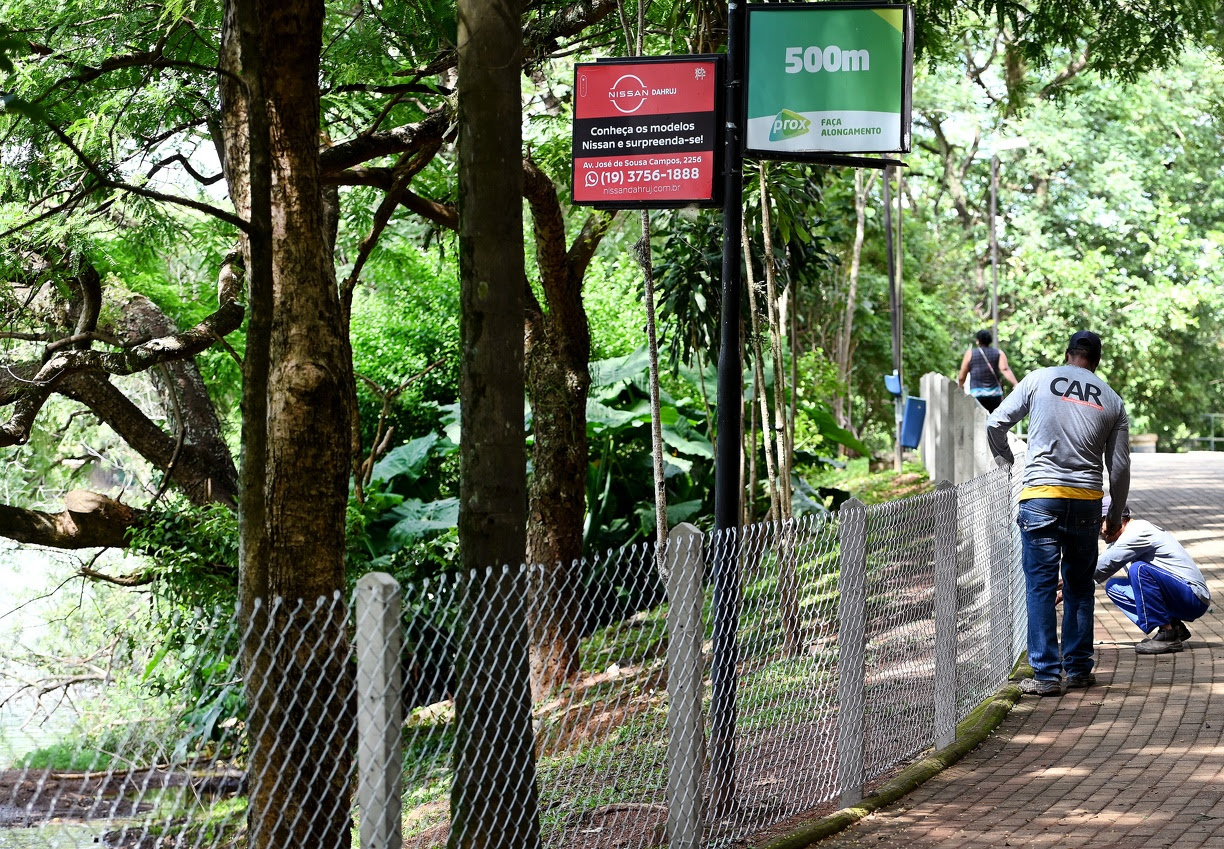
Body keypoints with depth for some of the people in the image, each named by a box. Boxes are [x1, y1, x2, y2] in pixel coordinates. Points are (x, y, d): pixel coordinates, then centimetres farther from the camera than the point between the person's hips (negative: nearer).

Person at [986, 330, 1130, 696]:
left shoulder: (1039, 380, 5)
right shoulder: (1112, 400, 11)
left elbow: (995, 424, 7)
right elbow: (1120, 466, 12)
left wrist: (1005, 460, 27)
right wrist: (1115, 515, 24)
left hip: (1040, 497, -2)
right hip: (1087, 501, 2)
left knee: (1041, 586, 0)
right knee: (1080, 587, 15)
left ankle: (1047, 675, -3)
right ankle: (1078, 668, 18)